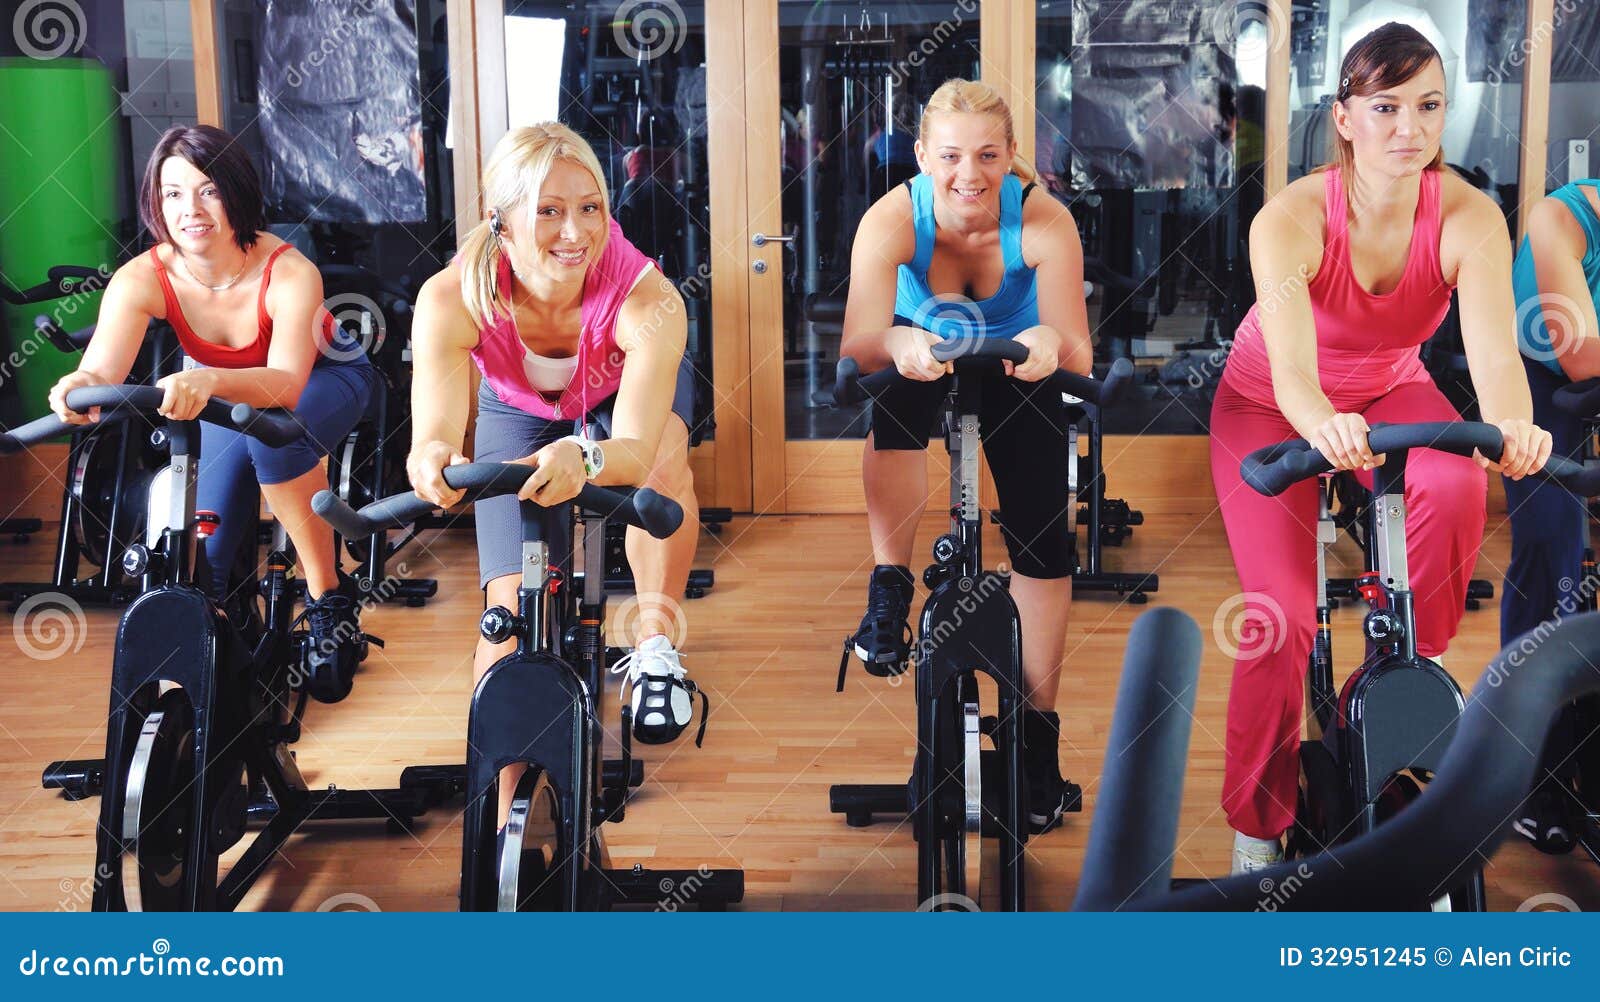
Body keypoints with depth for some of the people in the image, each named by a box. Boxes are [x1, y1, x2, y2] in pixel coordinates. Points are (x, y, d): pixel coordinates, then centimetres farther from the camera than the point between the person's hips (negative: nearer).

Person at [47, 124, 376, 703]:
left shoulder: (288, 273, -35)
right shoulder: (141, 280, -27)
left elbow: (287, 383, -49)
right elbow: (101, 368, -41)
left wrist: (210, 381, -69)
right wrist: (81, 387, -66)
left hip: (324, 379, -3)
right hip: (221, 394, 3)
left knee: (273, 431, -39)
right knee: (201, 556, -12)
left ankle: (330, 602, -23)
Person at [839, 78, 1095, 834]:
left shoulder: (1044, 221, -29)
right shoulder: (892, 219, -29)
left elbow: (1079, 357, -34)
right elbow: (855, 349, -37)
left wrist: (1050, 342, -56)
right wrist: (895, 343, -59)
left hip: (1016, 374, 1)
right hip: (923, 360, 0)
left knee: (1043, 534, -10)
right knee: (897, 394, -36)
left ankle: (1038, 729, 4)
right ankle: (889, 593, -22)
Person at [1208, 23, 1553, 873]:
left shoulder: (1469, 218, -24)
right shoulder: (1291, 219, -30)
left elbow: (1494, 352, -38)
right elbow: (1291, 367, -45)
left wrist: (1514, 428, -60)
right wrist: (1323, 426, -66)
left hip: (1390, 394, 2)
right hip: (1271, 408, -2)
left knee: (1456, 485, -33)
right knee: (1283, 617, -16)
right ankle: (1257, 822, 6)